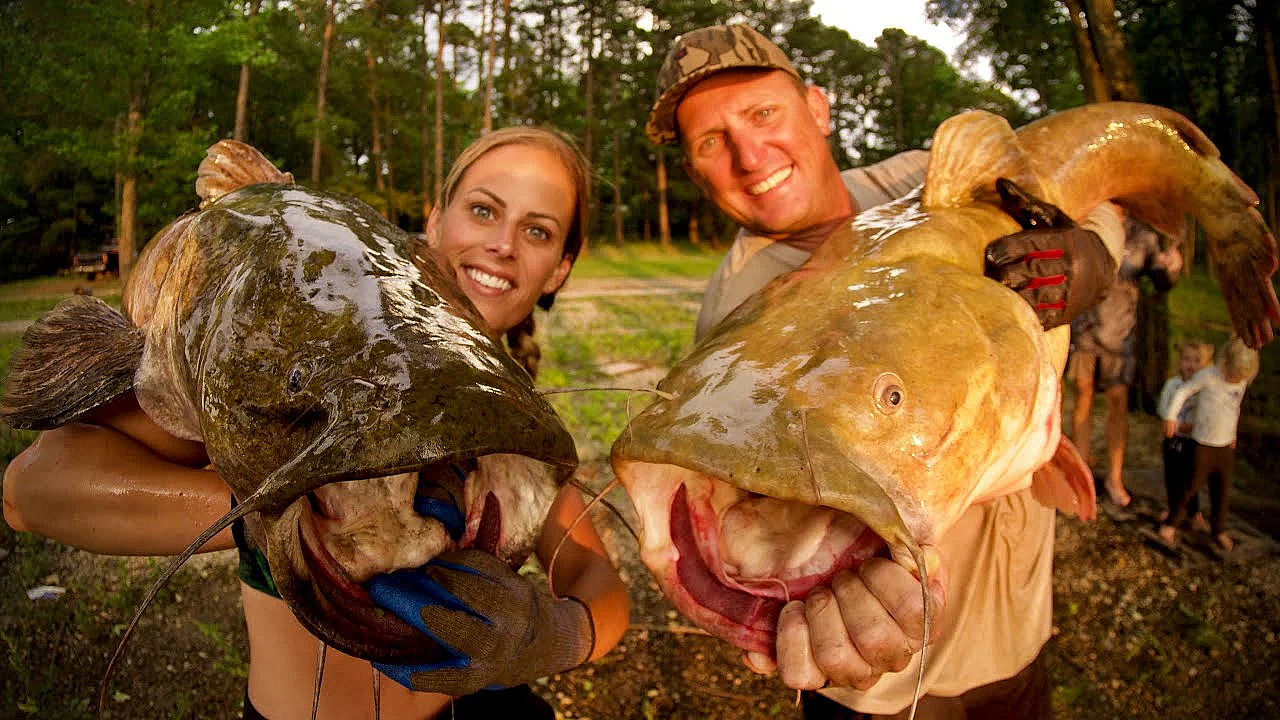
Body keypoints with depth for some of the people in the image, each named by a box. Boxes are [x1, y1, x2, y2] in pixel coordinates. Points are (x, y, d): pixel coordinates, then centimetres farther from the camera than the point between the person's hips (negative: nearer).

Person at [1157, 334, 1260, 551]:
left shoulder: (1242, 382, 3)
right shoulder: (1208, 375, -14)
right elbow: (1183, 391, -8)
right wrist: (1171, 417, -14)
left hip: (1226, 446, 5)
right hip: (1203, 444, -5)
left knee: (1222, 490, 10)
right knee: (1193, 485, 0)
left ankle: (1219, 530, 25)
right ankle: (1171, 523, 15)